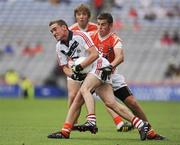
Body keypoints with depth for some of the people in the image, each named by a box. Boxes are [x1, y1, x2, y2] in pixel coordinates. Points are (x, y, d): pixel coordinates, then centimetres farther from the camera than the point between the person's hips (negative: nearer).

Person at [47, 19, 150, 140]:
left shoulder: (80, 36, -12)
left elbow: (95, 54, -18)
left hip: (100, 66, -8)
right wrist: (73, 74, -9)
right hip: (88, 73, 8)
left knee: (84, 89, -26)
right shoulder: (59, 47, 11)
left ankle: (92, 121, -38)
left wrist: (79, 67, -20)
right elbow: (65, 67, 13)